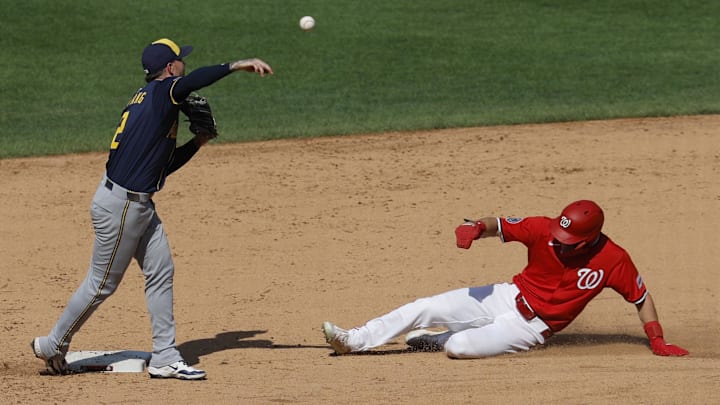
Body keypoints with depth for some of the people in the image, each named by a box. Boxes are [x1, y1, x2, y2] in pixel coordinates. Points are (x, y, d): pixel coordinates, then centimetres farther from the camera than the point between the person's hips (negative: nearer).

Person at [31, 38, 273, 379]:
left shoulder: (146, 99, 14)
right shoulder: (160, 92, -13)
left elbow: (162, 165, 17)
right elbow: (194, 80, -36)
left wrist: (198, 142, 10)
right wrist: (237, 66, -36)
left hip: (139, 203, 10)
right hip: (120, 205, -10)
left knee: (160, 272, 5)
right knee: (102, 283, 2)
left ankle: (164, 358, 5)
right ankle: (52, 345, 17)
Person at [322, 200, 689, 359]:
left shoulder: (612, 260, -20)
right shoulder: (545, 230, -14)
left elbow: (642, 297, -8)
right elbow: (500, 226, -13)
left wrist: (657, 342, -13)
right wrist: (478, 227, -37)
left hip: (530, 327, -3)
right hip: (507, 297, 3)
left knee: (459, 346, -25)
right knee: (425, 308, -9)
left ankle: (440, 339, 11)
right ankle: (353, 341, 2)